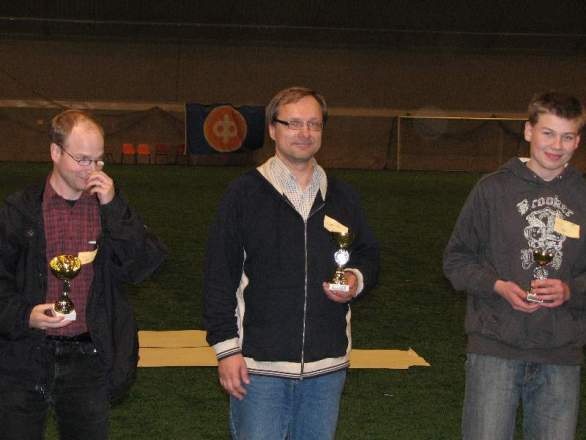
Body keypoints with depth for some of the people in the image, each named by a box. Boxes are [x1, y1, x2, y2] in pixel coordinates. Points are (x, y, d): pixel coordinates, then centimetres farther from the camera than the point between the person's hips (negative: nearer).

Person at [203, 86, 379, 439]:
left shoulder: (342, 197, 10)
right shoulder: (245, 194, -3)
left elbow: (369, 255, 21)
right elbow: (219, 275, -4)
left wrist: (357, 280, -3)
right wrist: (226, 348, -8)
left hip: (327, 366, 4)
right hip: (259, 365, -4)